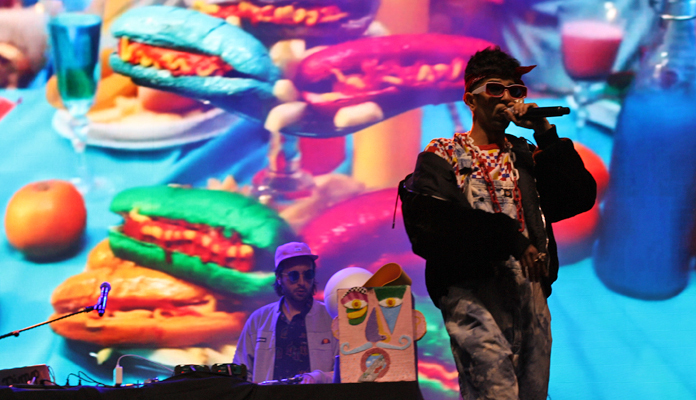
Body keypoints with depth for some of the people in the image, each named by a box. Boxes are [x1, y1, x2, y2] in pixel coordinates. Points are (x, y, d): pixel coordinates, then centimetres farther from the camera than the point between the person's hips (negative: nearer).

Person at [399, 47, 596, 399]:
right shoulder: (442, 157, 7)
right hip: (472, 293, -5)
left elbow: (581, 197, 8)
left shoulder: (526, 155, 21)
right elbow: (436, 223, -10)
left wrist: (545, 133, 3)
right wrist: (510, 239, -15)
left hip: (530, 290, 5)